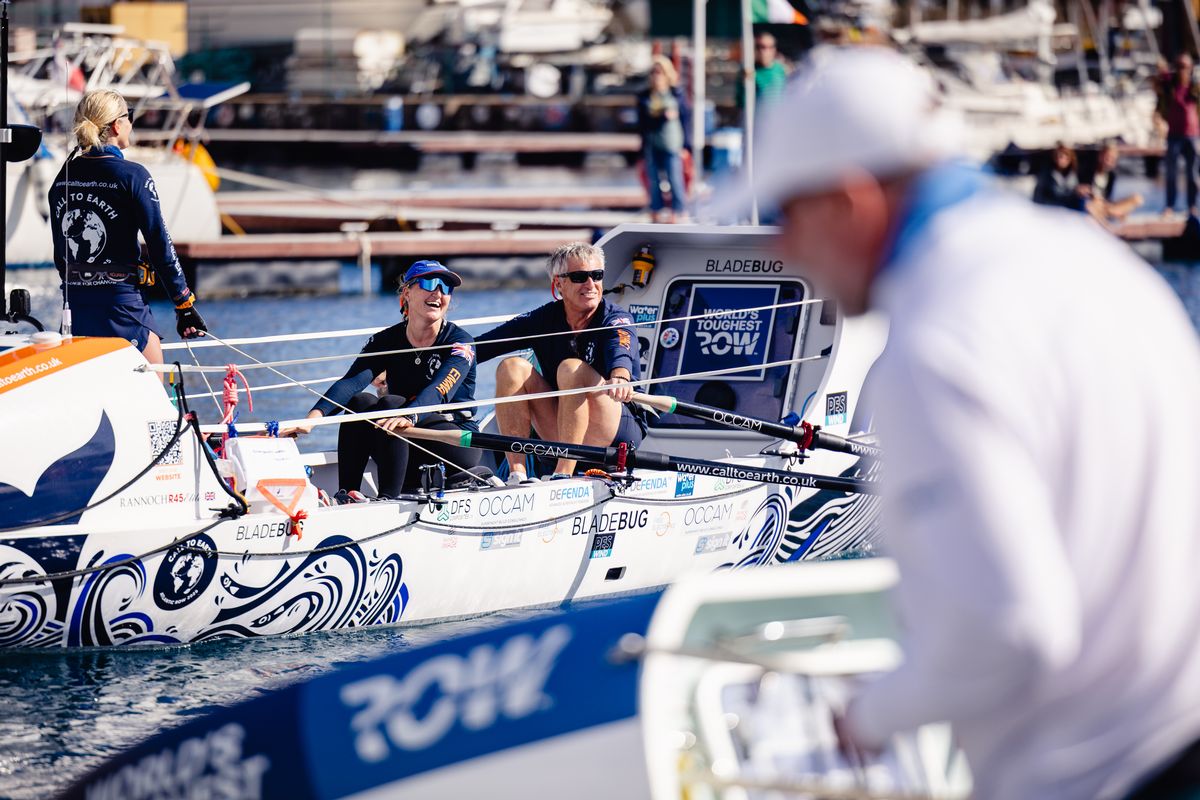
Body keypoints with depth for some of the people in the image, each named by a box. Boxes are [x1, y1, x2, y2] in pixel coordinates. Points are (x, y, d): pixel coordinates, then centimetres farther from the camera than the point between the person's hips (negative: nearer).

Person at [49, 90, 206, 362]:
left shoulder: (63, 177, 7)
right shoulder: (132, 176, -11)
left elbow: (60, 253, 13)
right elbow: (159, 243, -10)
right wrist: (184, 305, -4)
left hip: (73, 303, 6)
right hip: (120, 303, -6)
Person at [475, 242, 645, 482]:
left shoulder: (616, 319, -9)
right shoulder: (543, 319, 2)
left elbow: (620, 351, -33)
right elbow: (480, 346, -7)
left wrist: (619, 378, -56)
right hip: (563, 436, 4)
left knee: (572, 369, -28)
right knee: (513, 367, -13)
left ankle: (564, 474, -32)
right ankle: (516, 474, -22)